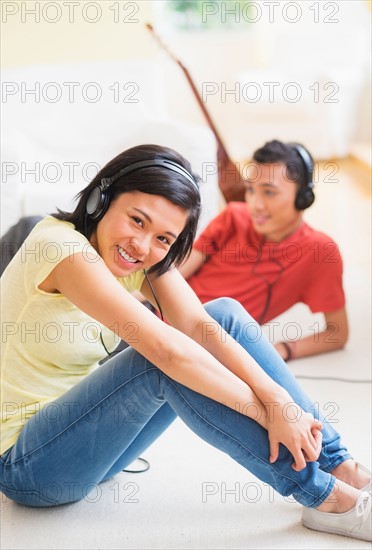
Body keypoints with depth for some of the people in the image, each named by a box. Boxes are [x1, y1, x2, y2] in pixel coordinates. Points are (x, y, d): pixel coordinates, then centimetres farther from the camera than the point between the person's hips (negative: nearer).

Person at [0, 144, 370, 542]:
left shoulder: (146, 258, -2)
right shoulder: (60, 245, -26)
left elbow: (198, 325, -17)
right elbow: (165, 348, -34)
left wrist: (278, 398, -32)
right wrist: (268, 414, -28)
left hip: (83, 434, 7)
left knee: (225, 313, -9)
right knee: (165, 362, -31)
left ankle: (340, 468, -7)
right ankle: (324, 499, -20)